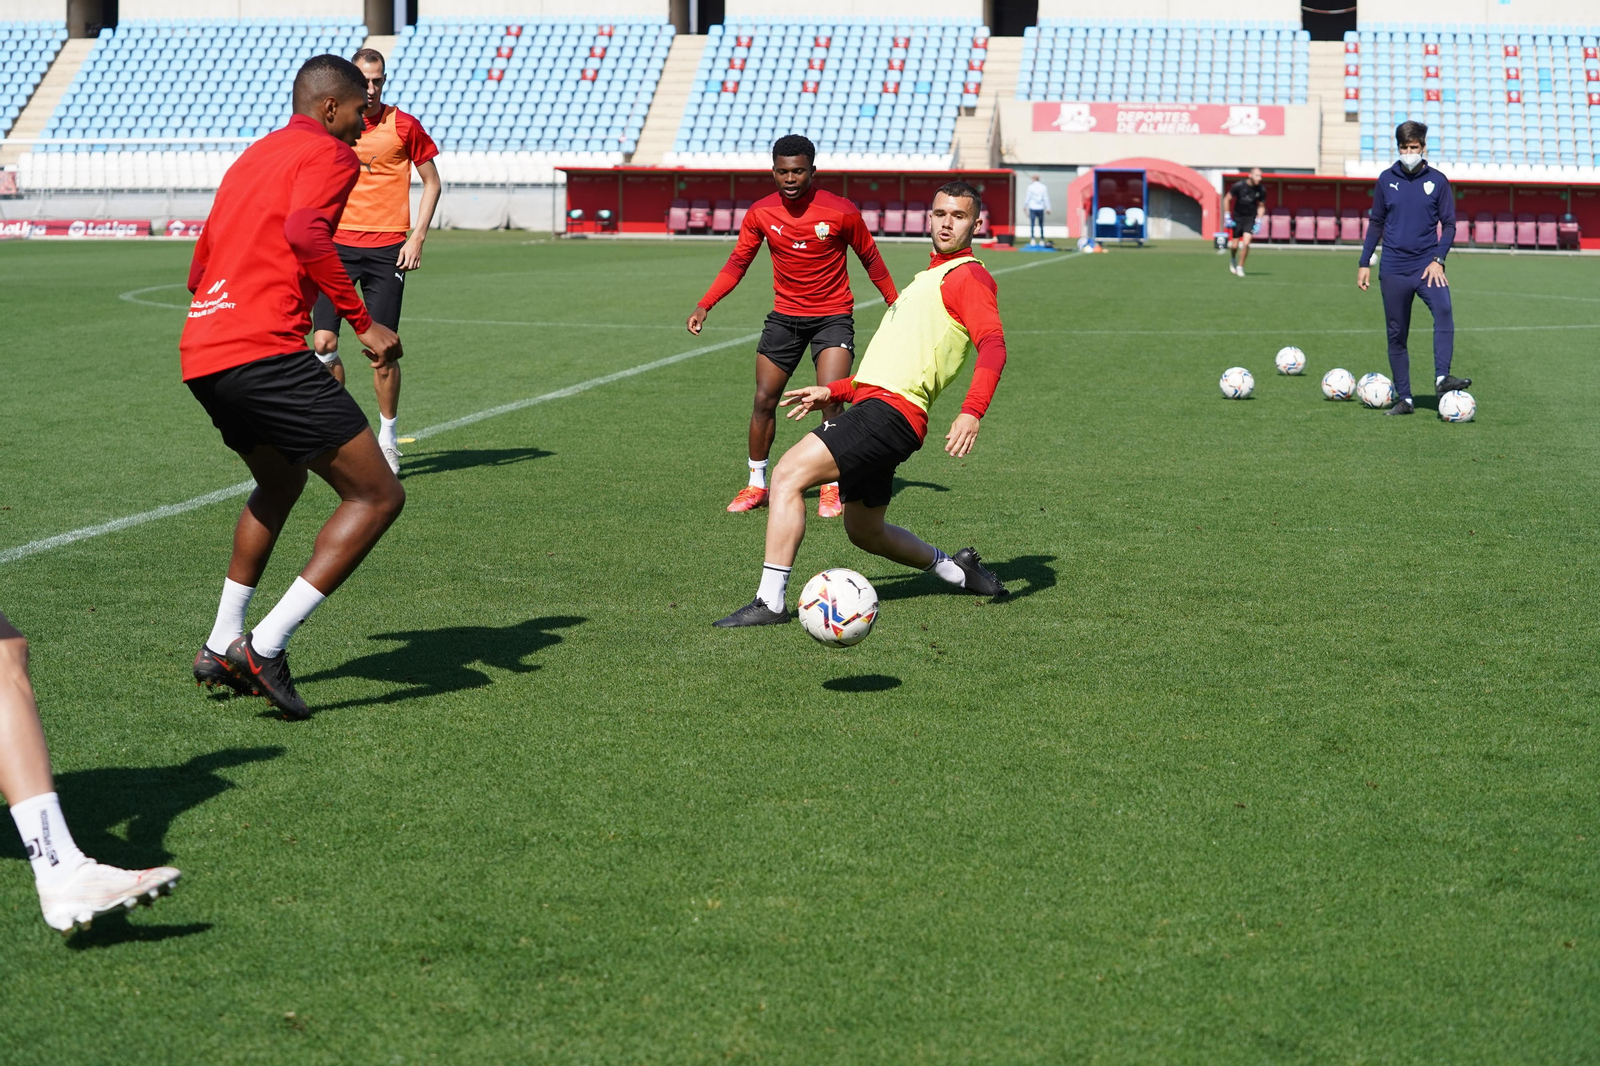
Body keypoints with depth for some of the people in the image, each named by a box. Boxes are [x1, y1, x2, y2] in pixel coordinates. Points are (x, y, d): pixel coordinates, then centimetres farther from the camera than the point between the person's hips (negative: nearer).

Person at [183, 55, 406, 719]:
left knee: (281, 482, 32)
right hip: (266, 352, -9)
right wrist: (363, 323, -16)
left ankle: (222, 647, 28)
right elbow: (304, 233, -19)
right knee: (379, 496, -4)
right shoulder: (330, 153, 2)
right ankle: (265, 647, -10)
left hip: (200, 356, 9)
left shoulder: (251, 158, 27)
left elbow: (198, 271, 31)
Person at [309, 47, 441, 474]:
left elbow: (431, 182, 7)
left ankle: (388, 438, 15)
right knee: (323, 342, -9)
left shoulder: (404, 125, 0)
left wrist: (417, 237, -3)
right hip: (338, 245, 2)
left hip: (386, 249, -2)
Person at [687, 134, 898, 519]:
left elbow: (870, 259, 1)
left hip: (833, 317, -3)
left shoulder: (841, 211, -12)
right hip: (784, 316, 3)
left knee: (829, 400, -17)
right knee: (764, 400, 2)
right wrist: (704, 305, -5)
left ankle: (832, 488, -2)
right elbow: (738, 263, 5)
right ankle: (756, 484, 18)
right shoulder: (760, 213, -4)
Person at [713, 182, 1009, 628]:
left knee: (788, 474, -19)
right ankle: (955, 568, 37)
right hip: (873, 406, 10)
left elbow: (993, 345, -20)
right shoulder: (930, 278, 27)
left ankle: (770, 601, -20)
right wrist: (833, 392, 27)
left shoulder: (969, 276, -3)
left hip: (890, 412, -10)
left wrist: (971, 413, -34)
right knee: (865, 532, 20)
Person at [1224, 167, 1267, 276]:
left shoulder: (1261, 190, -9)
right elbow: (1227, 200, -5)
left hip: (1250, 218, 1)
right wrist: (1227, 217, -8)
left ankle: (1240, 267, 2)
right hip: (1237, 217, -1)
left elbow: (1261, 206, 6)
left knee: (1246, 243, -15)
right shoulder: (1238, 185, -16)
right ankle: (1232, 259, 36)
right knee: (1234, 245, 1)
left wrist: (1258, 221, -2)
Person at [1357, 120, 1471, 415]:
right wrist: (1364, 263, 9)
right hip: (1393, 269, 2)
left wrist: (1438, 260, -10)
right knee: (1396, 335, 3)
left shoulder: (1437, 181, 1)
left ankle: (1441, 378, -32)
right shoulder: (1387, 180, 6)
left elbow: (1449, 225, 3)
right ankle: (1404, 398, 10)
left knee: (1444, 311, -29)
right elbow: (1376, 223, 13)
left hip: (1426, 265, -2)